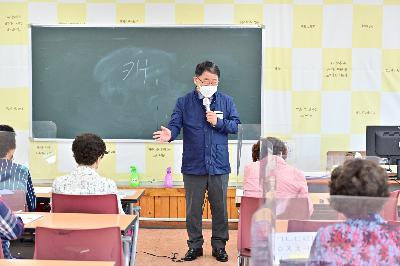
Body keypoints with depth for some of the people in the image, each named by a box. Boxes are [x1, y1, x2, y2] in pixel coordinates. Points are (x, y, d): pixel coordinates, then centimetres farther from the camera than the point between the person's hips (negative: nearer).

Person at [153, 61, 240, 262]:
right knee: (193, 208, 8)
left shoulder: (226, 101, 6)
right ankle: (195, 245, 23)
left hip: (219, 166, 1)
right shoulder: (183, 102, 2)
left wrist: (218, 122, -11)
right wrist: (169, 133, -31)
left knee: (220, 207, 9)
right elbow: (175, 124, -9)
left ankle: (219, 245, 23)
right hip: (193, 166, -1)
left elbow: (236, 125, 5)